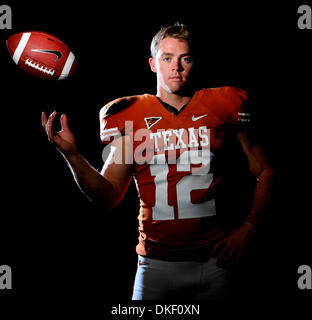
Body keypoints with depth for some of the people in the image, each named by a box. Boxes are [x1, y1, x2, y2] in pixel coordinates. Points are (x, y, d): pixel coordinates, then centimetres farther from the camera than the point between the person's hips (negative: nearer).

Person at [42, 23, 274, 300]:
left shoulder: (222, 106, 1)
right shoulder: (130, 116, 3)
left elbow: (264, 172, 9)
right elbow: (109, 196, 0)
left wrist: (248, 228, -2)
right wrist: (72, 155, -13)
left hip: (214, 262, 0)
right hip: (157, 265, 0)